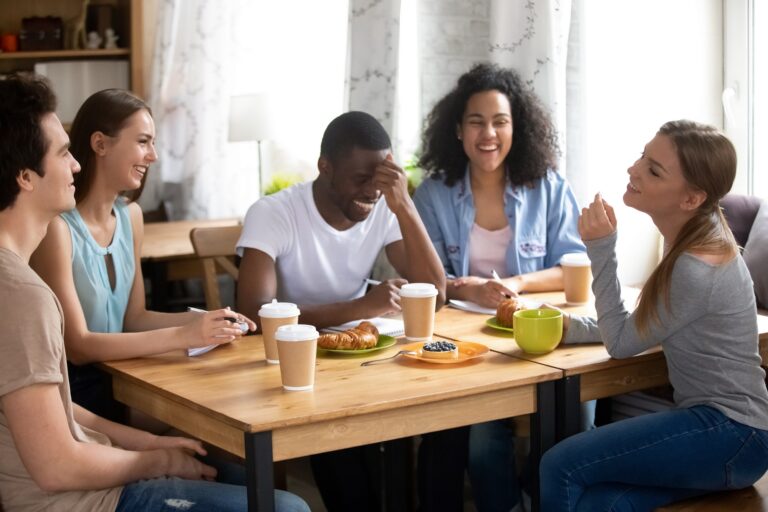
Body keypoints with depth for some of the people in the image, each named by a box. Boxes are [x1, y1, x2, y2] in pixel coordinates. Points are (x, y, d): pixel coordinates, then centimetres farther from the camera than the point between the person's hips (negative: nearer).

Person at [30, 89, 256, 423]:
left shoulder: (130, 215, 5)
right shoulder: (56, 227, -19)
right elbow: (77, 346, -20)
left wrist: (200, 321, -7)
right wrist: (183, 335, -24)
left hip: (116, 385, 7)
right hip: (68, 397, -7)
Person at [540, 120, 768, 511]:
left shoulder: (697, 271, -22)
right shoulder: (696, 241, 6)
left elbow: (622, 343, -10)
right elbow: (643, 328, 15)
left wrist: (601, 248, -14)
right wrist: (574, 328, 2)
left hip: (730, 435, -9)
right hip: (717, 421, 9)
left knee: (560, 468, -15)